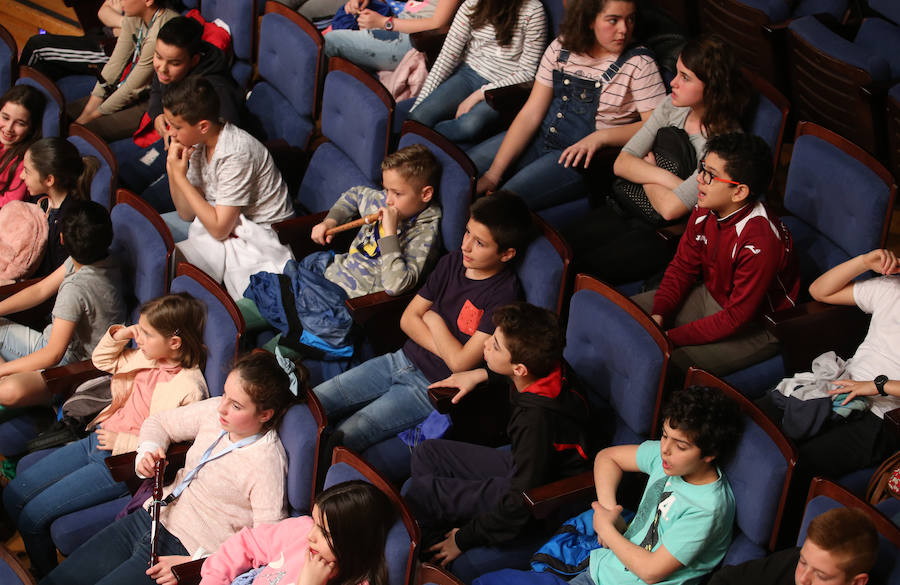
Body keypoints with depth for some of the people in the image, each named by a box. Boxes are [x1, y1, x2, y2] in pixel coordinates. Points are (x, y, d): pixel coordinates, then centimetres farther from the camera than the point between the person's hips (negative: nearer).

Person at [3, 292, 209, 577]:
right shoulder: (148, 356, 2)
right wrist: (117, 336, 1)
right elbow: (102, 361, 19)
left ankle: (46, 574, 16)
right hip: (97, 440, 9)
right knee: (13, 495, 8)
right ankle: (39, 562, 28)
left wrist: (120, 442, -18)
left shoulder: (188, 388, -22)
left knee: (33, 516, -11)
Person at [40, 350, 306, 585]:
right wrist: (149, 451, -5)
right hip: (148, 518, 7)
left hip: (182, 550, -7)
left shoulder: (267, 461, -20)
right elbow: (159, 423, 18)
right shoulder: (215, 411, 0)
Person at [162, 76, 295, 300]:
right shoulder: (199, 144, 0)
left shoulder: (235, 154, -25)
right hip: (223, 223, 8)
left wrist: (181, 177, -20)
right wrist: (172, 171, -11)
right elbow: (187, 214, 5)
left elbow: (219, 229, -23)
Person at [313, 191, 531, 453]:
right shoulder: (453, 261, 3)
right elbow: (408, 318, 6)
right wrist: (448, 351, -11)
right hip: (403, 360, 7)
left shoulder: (504, 294, -19)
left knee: (342, 438, -20)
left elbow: (460, 362, -23)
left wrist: (433, 319, -5)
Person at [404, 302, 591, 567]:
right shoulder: (549, 366, -15)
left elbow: (521, 505, -29)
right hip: (524, 466, 9)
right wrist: (481, 374, 13)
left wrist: (463, 539, -16)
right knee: (427, 453, 11)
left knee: (417, 492, -15)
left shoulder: (536, 420, -38)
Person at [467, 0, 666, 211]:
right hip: (541, 137, 5)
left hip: (583, 157, -5)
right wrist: (493, 174, -8)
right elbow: (531, 114, -1)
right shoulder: (560, 49, 2)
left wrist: (601, 136, -30)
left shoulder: (639, 65, -9)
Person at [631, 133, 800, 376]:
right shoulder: (704, 212, -10)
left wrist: (671, 337, -27)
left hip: (754, 328, -8)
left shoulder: (760, 242, -34)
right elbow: (682, 266, 4)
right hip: (710, 297, 8)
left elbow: (737, 318, -29)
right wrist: (658, 315, -12)